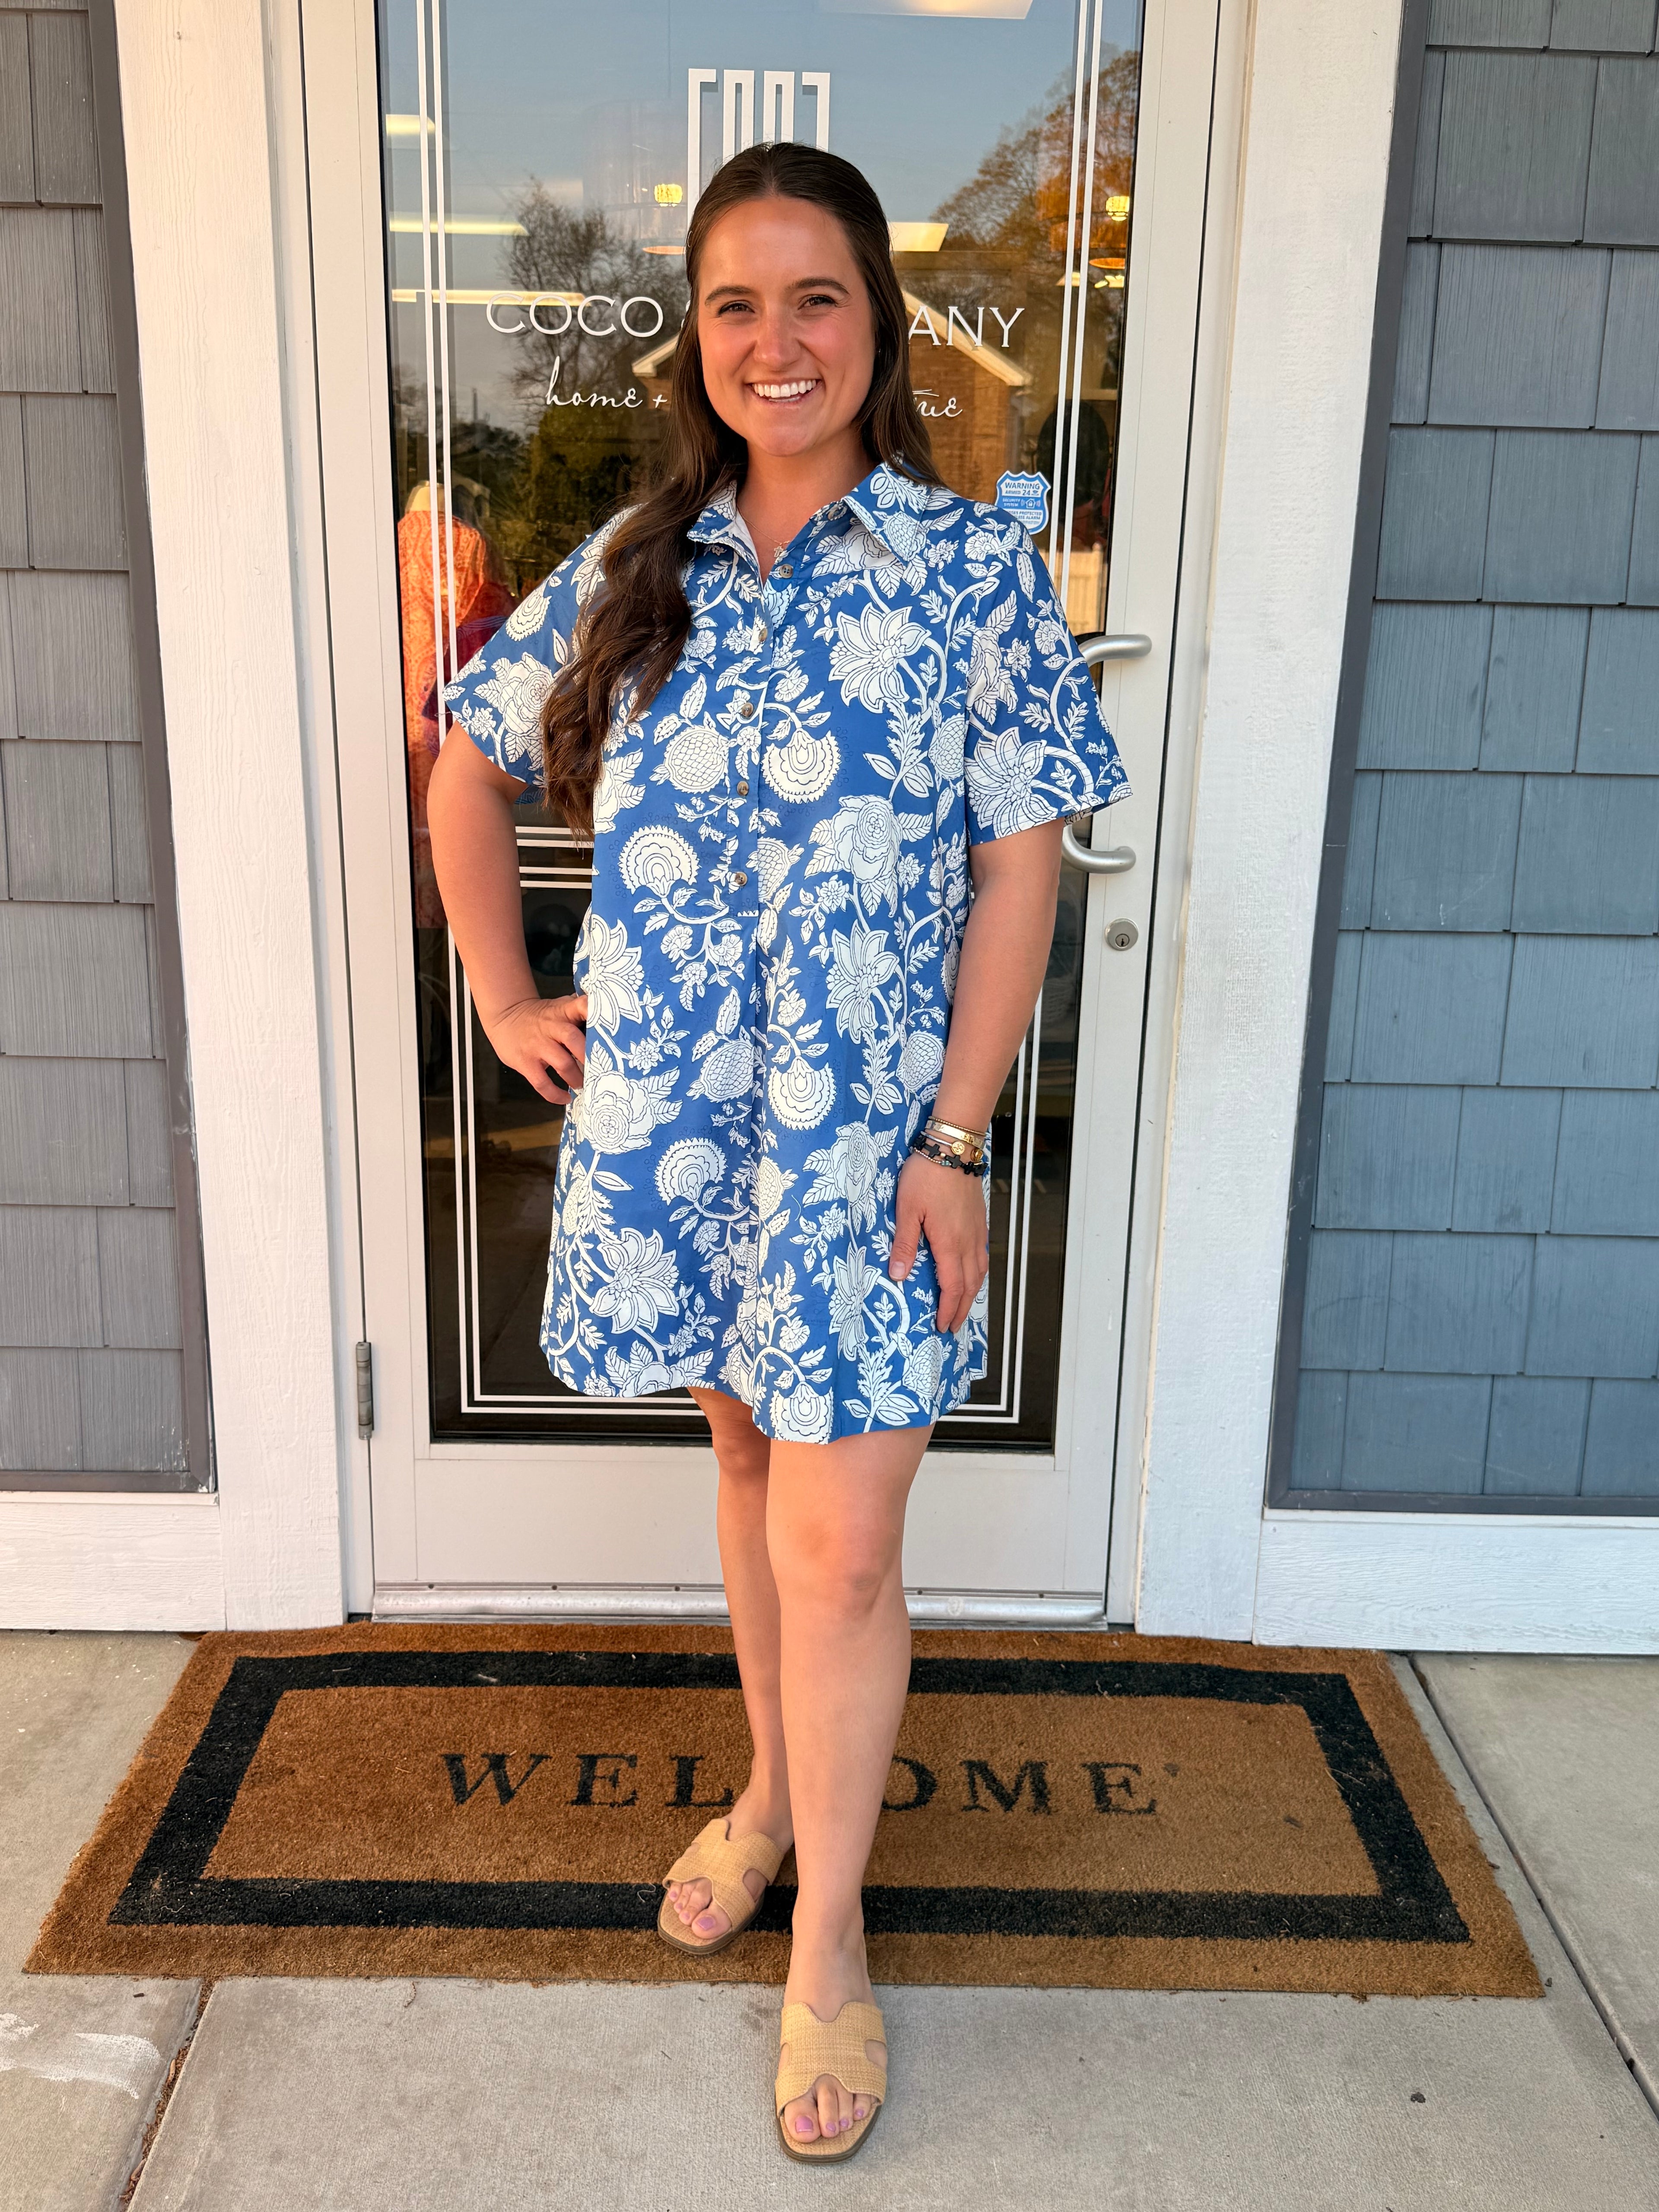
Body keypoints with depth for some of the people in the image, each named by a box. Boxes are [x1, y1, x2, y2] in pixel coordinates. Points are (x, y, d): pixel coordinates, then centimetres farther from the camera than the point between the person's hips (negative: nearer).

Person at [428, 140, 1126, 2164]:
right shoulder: (636, 565, 4)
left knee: (839, 1549, 1)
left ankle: (829, 1936, 22)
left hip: (866, 1142, -3)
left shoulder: (971, 571, -6)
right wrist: (504, 998, 8)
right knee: (749, 1461, 20)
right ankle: (773, 1789, 43)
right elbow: (472, 761, 16)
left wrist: (954, 1139, -12)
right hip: (671, 1123, 4)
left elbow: (1019, 867, -8)